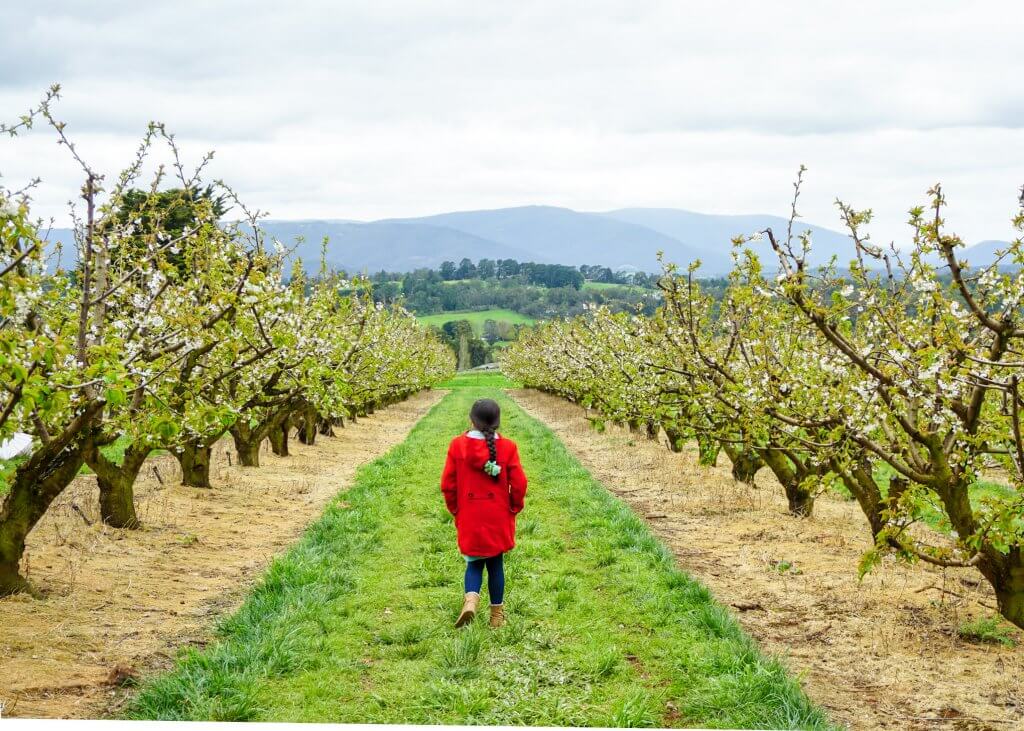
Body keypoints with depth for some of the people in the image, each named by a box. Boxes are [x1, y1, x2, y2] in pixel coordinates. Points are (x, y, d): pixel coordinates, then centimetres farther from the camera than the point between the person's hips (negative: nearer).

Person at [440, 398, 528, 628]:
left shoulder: (458, 445, -7)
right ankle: (497, 614, 18)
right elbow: (519, 484, -8)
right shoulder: (507, 447, -9)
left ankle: (471, 599, -13)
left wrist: (454, 509, 11)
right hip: (499, 519, 0)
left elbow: (447, 484, -4)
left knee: (474, 563, 13)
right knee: (495, 564, 13)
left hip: (469, 518, 0)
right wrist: (514, 508, 9)